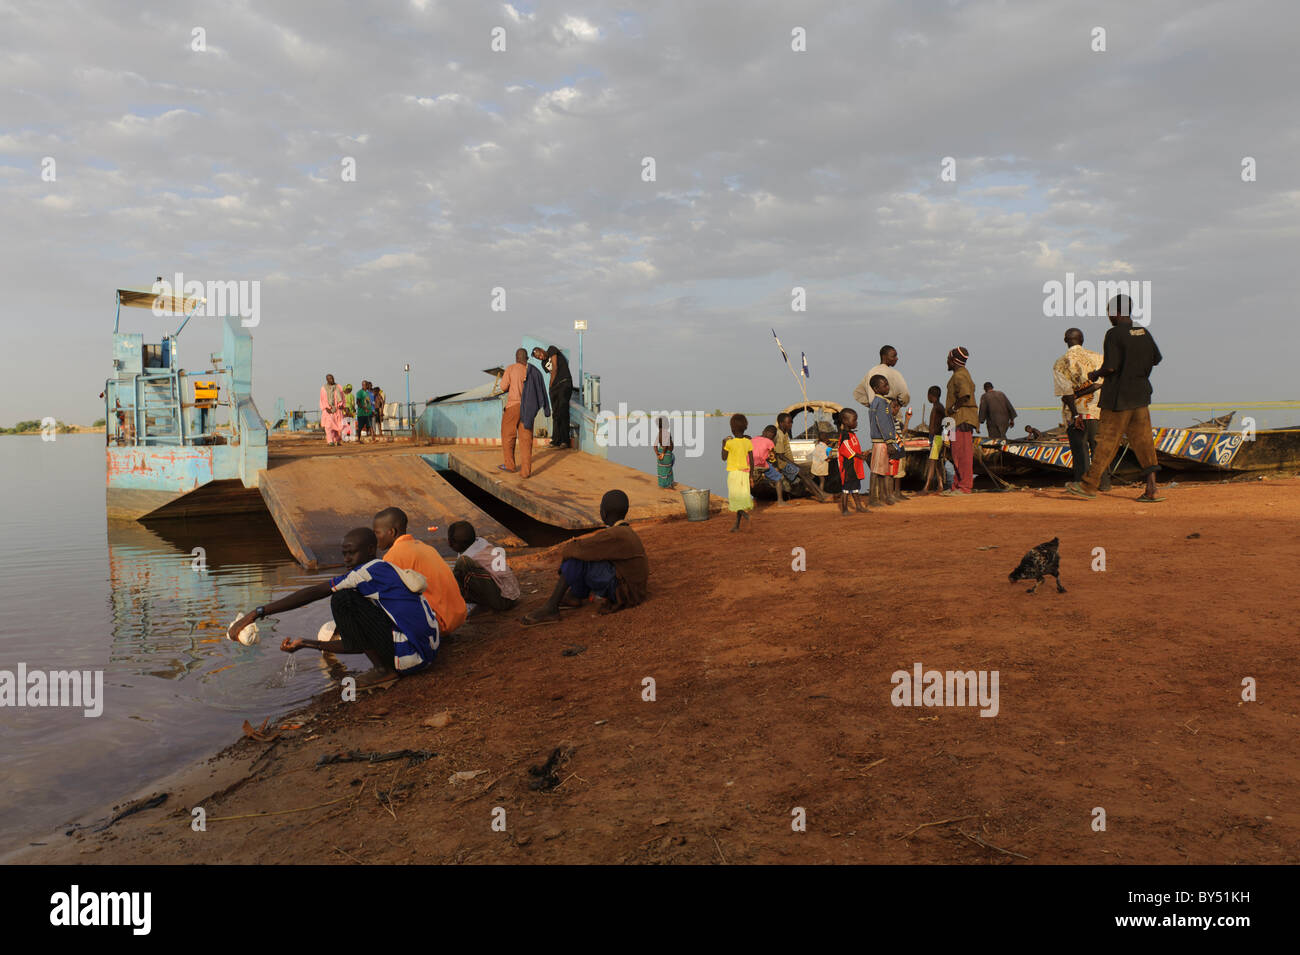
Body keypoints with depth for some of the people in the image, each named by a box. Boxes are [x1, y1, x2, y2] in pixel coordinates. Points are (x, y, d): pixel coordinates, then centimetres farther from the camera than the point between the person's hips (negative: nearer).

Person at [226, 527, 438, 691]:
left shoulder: (375, 570, -6)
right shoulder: (381, 577, 23)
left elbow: (314, 593, -14)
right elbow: (361, 645, 23)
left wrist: (258, 613, -15)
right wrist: (306, 644, 27)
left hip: (411, 653, -11)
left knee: (342, 598, -8)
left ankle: (384, 670, -7)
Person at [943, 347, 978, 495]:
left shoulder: (959, 376, -13)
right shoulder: (964, 374, 21)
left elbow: (965, 395, -28)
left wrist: (953, 408, -16)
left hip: (963, 418, -11)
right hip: (960, 420, 11)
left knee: (963, 453, -9)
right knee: (957, 453, 13)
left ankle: (965, 486, -8)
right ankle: (957, 485, 18)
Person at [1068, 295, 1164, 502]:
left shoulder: (1114, 334, -14)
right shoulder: (1144, 333, 7)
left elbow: (1110, 367, -20)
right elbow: (1156, 359, 17)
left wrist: (1095, 375, -1)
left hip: (1119, 398, -6)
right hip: (1141, 395, 6)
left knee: (1107, 441, 1)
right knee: (1143, 440, 5)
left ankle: (1089, 485, 11)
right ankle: (1151, 489, 0)